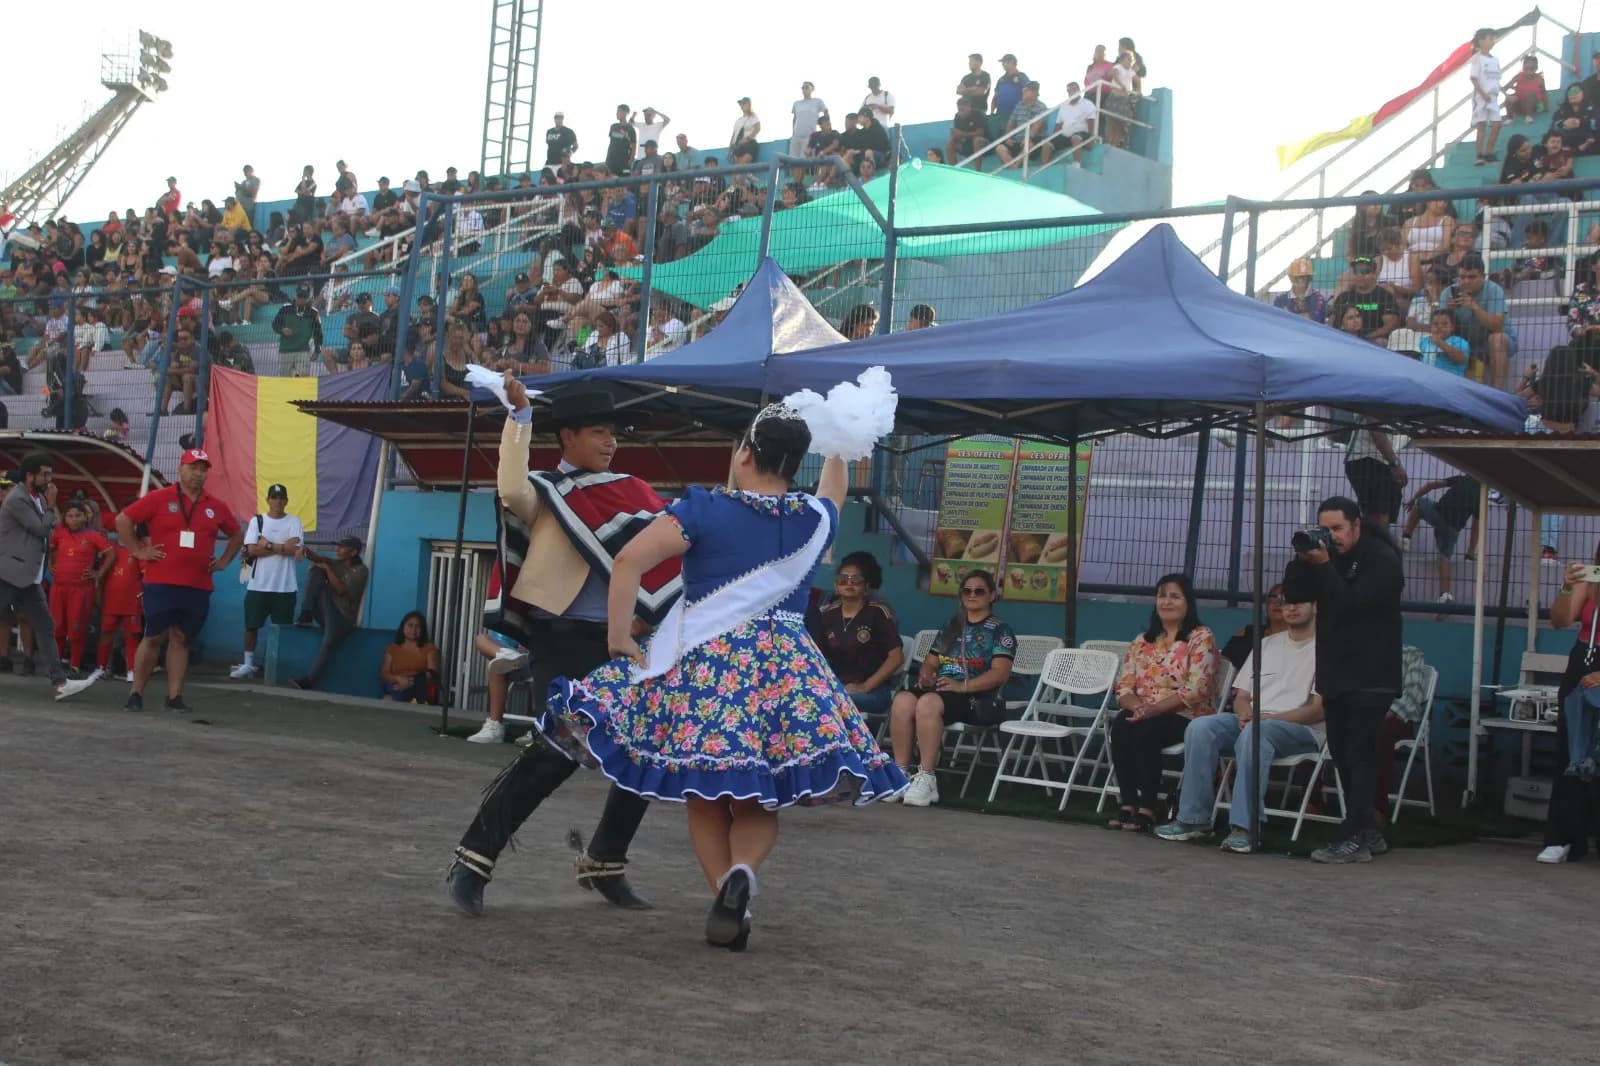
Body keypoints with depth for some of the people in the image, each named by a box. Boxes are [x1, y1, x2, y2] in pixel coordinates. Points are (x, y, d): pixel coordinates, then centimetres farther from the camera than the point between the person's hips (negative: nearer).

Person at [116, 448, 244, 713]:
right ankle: (136, 694, 5)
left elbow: (237, 534, 24)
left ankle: (175, 696, 8)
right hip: (161, 583, -3)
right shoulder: (159, 499, -1)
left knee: (181, 639, 6)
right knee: (153, 637, -2)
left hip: (198, 588, 3)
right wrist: (138, 551, -3)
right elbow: (123, 519, 0)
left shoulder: (216, 507, 9)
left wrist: (224, 560, 13)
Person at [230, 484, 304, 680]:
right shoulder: (257, 521, 4)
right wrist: (283, 547, -10)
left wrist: (267, 545, -9)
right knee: (251, 626, 5)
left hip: (285, 586, -1)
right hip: (258, 584, 1)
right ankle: (248, 664, 15)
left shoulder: (294, 523, 2)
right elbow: (252, 549, -8)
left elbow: (296, 552, -11)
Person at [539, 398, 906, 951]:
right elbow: (833, 492, 33)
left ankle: (729, 906, 1)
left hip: (703, 662, -2)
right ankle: (741, 870, -18)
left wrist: (618, 634, -5)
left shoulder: (705, 509, -4)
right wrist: (836, 450, 51)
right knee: (758, 803, 10)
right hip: (785, 667, 2)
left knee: (705, 798, 9)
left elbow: (630, 559, -14)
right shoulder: (816, 518, 7)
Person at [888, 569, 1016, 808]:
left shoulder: (1000, 630, 7)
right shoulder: (951, 627, 26)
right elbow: (930, 663, 24)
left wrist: (963, 685, -19)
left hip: (977, 698, -5)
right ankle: (901, 773, -29)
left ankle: (926, 779, -37)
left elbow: (1000, 672, -7)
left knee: (928, 702, -37)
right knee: (903, 700, -29)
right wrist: (925, 674, -2)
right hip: (940, 688, 5)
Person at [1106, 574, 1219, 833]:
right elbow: (1124, 686, 9)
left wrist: (1155, 709, -21)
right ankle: (1127, 803, -24)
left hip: (1188, 717, -5)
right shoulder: (1142, 641, 17)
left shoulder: (1201, 637, -1)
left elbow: (1197, 688, -13)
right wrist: (1137, 706, -15)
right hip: (1144, 715, 5)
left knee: (1144, 731, -34)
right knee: (1120, 725, -29)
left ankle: (1147, 808, -27)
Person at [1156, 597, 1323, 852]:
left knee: (1255, 732, -38)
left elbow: (1319, 709, -8)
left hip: (1302, 730, -6)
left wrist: (1270, 717, -17)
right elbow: (1241, 695, 19)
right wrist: (1245, 712, -6)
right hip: (1251, 721, 6)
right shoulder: (1266, 645, 22)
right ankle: (1193, 819, -21)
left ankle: (1244, 827, -41)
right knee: (1200, 727, -21)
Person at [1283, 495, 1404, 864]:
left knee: (1359, 756, -11)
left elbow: (1353, 604, -21)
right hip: (1335, 675, 8)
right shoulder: (1328, 555, 11)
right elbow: (1294, 593, 3)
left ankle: (1355, 840, -12)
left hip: (1370, 678, -8)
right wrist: (1303, 559, -11)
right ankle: (1367, 832, 18)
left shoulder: (1382, 559, -9)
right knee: (1342, 755, 10)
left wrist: (1323, 565, -23)